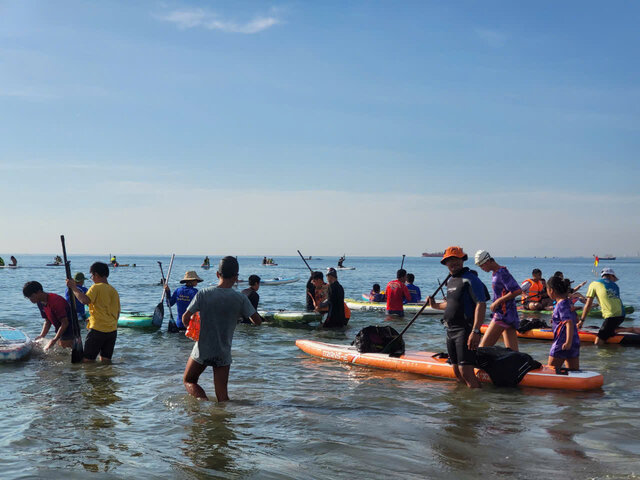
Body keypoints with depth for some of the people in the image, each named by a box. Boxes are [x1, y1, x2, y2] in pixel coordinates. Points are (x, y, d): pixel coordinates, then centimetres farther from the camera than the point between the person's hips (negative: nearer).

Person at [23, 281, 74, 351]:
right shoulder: (40, 303, 4)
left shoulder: (55, 301, -26)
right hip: (60, 332, 9)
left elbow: (65, 323, -25)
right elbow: (47, 322, 12)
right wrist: (41, 336, -4)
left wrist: (54, 340, -27)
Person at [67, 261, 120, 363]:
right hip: (113, 331, 7)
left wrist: (74, 288, -16)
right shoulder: (114, 291, 12)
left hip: (98, 329, -7)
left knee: (87, 361, -1)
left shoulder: (96, 287, -10)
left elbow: (85, 300, -27)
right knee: (106, 361, 13)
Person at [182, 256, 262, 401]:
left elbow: (185, 318, -7)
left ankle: (205, 401, -4)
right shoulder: (240, 298, -9)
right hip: (223, 354, 1)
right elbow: (257, 321, -5)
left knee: (188, 381, 19)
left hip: (202, 351, 0)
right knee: (222, 397, 10)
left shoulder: (203, 294, -8)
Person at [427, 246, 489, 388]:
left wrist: (475, 331, -26)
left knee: (466, 372, -15)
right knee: (457, 372, 12)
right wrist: (436, 305, 25)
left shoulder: (470, 279, -11)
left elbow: (481, 304, -19)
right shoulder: (450, 281, 17)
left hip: (465, 330, -9)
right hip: (451, 331, 9)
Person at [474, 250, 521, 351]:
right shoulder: (494, 273, 17)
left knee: (483, 347, -10)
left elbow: (517, 291, -21)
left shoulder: (502, 273, -13)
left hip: (504, 314, -10)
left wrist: (497, 302, -17)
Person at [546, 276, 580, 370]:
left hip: (562, 344, -9)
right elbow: (576, 320, 23)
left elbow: (569, 323, -25)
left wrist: (568, 342, -29)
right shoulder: (568, 302, 12)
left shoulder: (561, 305, -16)